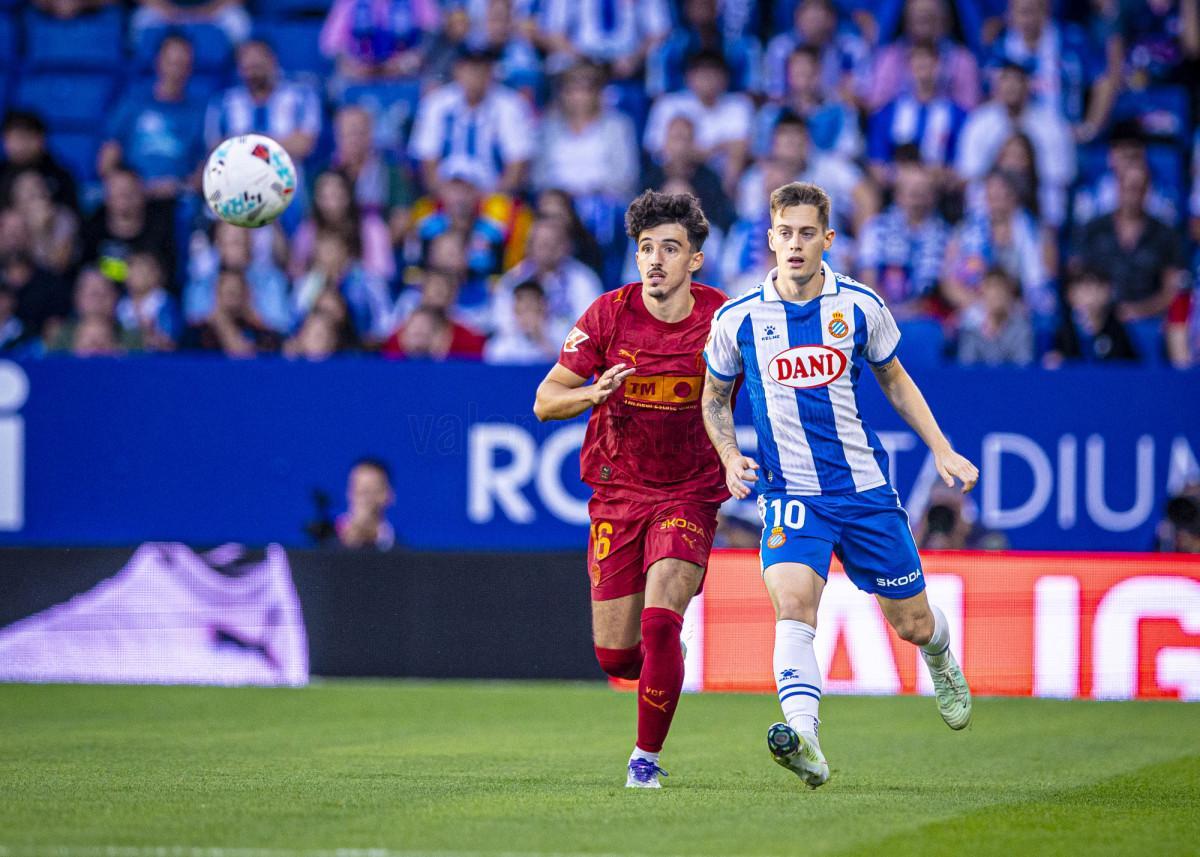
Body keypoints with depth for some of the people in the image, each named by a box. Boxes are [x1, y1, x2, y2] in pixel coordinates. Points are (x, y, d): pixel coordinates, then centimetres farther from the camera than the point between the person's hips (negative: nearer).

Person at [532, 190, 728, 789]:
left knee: (660, 622, -22)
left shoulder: (723, 318, -9)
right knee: (614, 654, 0)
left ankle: (647, 757, -4)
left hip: (690, 496, -2)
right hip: (617, 494, 2)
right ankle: (661, 663, 37)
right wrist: (595, 393, -24)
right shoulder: (610, 314, -8)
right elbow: (545, 400, -4)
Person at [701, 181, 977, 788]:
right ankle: (804, 744, -40)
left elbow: (894, 381, 15)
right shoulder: (738, 319, -4)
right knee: (792, 604, -28)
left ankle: (942, 662, 49)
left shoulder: (860, 306, -2)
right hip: (790, 492, -1)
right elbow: (714, 396, 13)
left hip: (865, 488, 1)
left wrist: (943, 452, 9)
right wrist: (730, 457, -5)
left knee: (911, 623, 10)